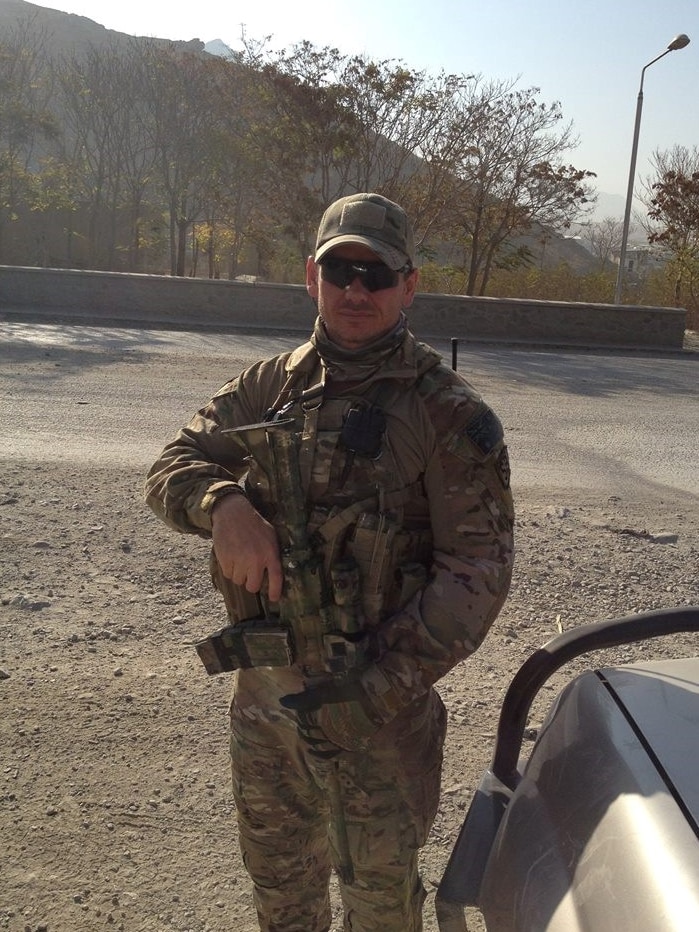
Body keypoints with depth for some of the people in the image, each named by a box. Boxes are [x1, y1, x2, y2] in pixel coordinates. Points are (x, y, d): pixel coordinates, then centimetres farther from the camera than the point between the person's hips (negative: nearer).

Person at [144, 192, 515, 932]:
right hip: (263, 690, 5)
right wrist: (223, 503, -21)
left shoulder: (447, 413, -13)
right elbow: (172, 468, 3)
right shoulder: (269, 387, 2)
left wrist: (376, 688, -22)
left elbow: (476, 572, -15)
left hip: (376, 707, -4)